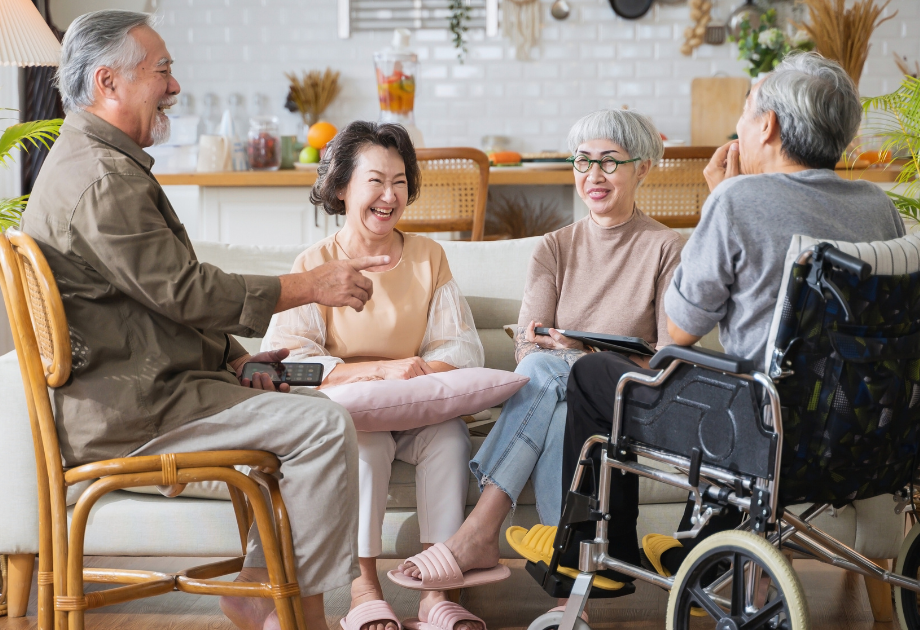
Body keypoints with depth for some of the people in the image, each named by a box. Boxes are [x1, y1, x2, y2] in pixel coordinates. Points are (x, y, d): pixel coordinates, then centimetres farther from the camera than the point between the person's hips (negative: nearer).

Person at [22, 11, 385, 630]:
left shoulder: (92, 162, 19)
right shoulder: (103, 180, -18)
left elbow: (166, 294, 20)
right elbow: (185, 291, -20)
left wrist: (235, 358, 8)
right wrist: (311, 285, -12)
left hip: (135, 387, 11)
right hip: (131, 410, -11)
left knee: (311, 407, 14)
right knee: (327, 425, -16)